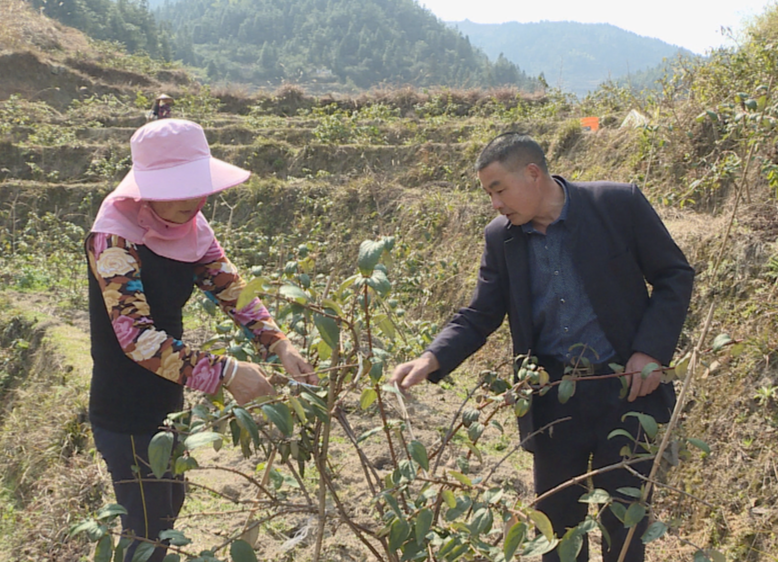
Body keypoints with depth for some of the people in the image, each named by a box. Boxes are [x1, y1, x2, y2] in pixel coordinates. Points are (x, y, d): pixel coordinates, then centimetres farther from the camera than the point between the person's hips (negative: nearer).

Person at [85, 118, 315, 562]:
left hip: (166, 404, 8)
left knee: (170, 505, 25)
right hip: (128, 417, -8)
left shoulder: (189, 226, -1)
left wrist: (280, 345, -20)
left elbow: (231, 287, -4)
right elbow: (136, 336, -32)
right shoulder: (115, 237, -24)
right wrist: (224, 374, -35)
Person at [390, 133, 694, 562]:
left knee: (625, 521, 9)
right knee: (557, 520, 13)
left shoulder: (618, 204, -9)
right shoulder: (501, 238, 0)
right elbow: (480, 317, 2)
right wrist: (431, 360, -15)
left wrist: (651, 350, -13)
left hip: (625, 388, -2)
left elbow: (674, 275, -2)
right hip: (553, 397, 3)